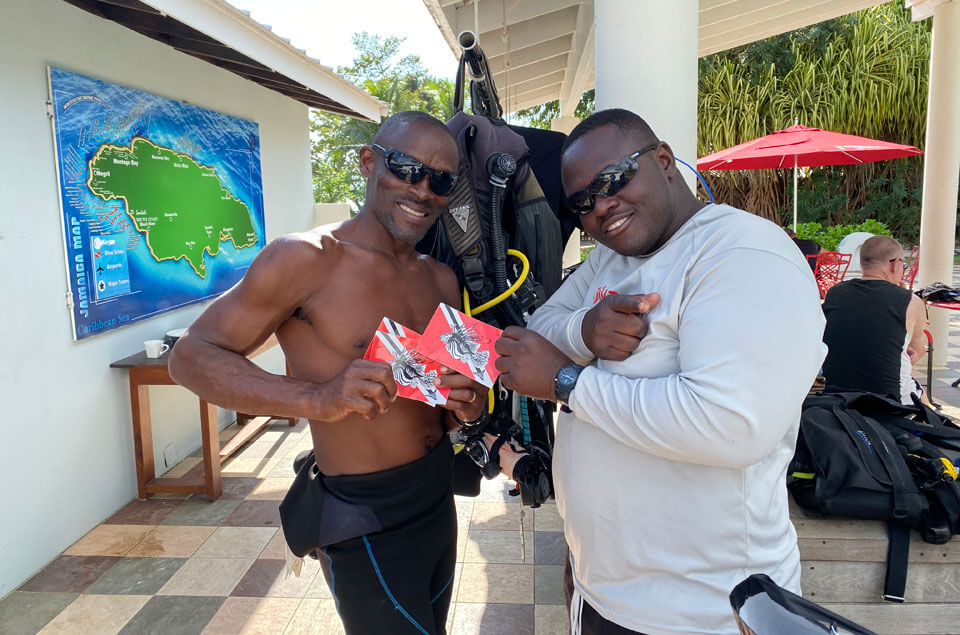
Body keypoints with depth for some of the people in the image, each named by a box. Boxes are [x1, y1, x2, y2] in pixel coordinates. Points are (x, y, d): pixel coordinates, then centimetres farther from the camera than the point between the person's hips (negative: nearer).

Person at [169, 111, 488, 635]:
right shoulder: (307, 259, -17)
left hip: (440, 496, 7)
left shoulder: (442, 281, 4)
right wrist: (315, 398, -32)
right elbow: (192, 356, -16)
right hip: (368, 524, -7)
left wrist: (469, 405, -11)